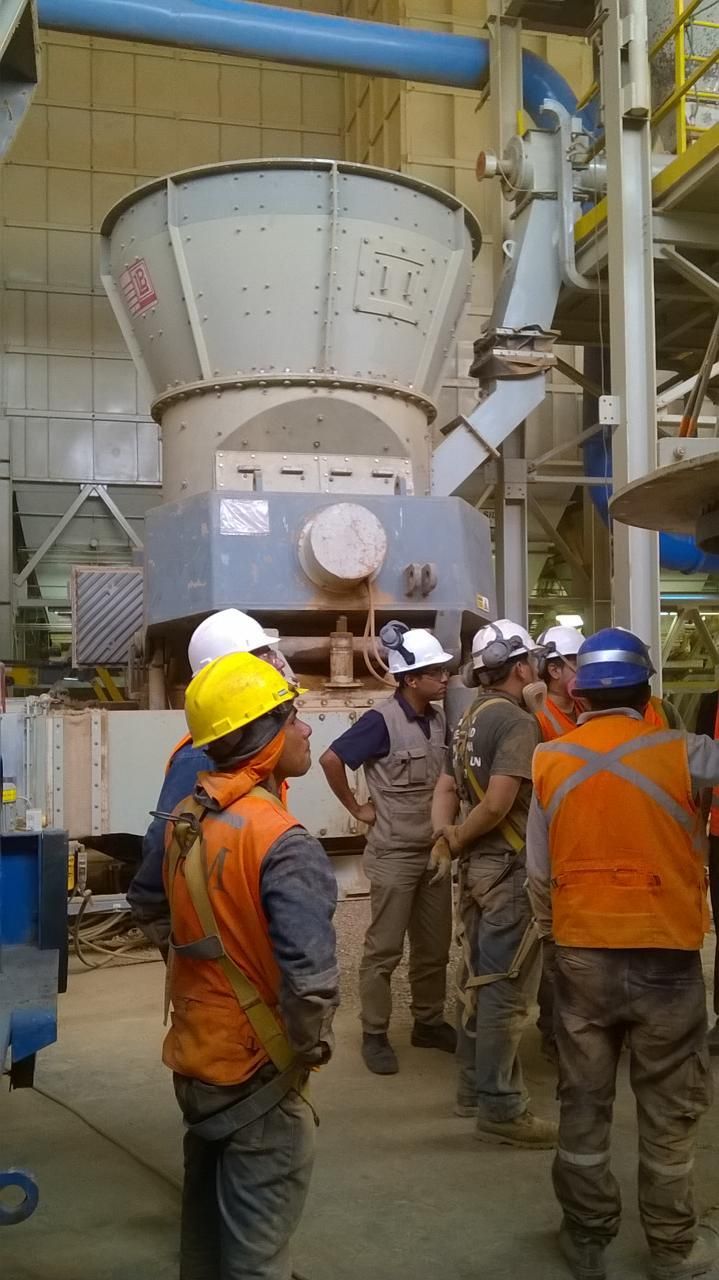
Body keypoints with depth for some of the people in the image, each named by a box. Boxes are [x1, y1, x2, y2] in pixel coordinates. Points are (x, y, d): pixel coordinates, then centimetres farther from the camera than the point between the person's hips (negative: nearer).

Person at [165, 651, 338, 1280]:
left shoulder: (184, 819, -1)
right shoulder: (283, 843, -26)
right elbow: (311, 980, -34)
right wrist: (312, 1044, -15)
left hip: (196, 1054, 8)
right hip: (258, 1073, -7)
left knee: (206, 1216, 25)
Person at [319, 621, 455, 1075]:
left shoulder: (439, 719, 2)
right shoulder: (383, 720, -18)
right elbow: (331, 760, -19)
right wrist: (357, 808, -12)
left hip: (435, 851, 6)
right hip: (394, 854, -6)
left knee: (435, 947, 15)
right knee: (385, 949, 2)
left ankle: (429, 1022, 29)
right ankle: (375, 1035, 14)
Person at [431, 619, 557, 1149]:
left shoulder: (470, 720, 12)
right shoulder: (519, 722, -17)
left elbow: (446, 788, 11)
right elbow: (498, 803, -24)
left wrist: (445, 835, -4)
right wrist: (458, 842, -10)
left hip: (479, 864, 9)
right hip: (511, 867, -9)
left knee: (480, 979, 16)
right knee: (508, 988, -3)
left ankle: (475, 1087, 27)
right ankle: (501, 1108, 4)